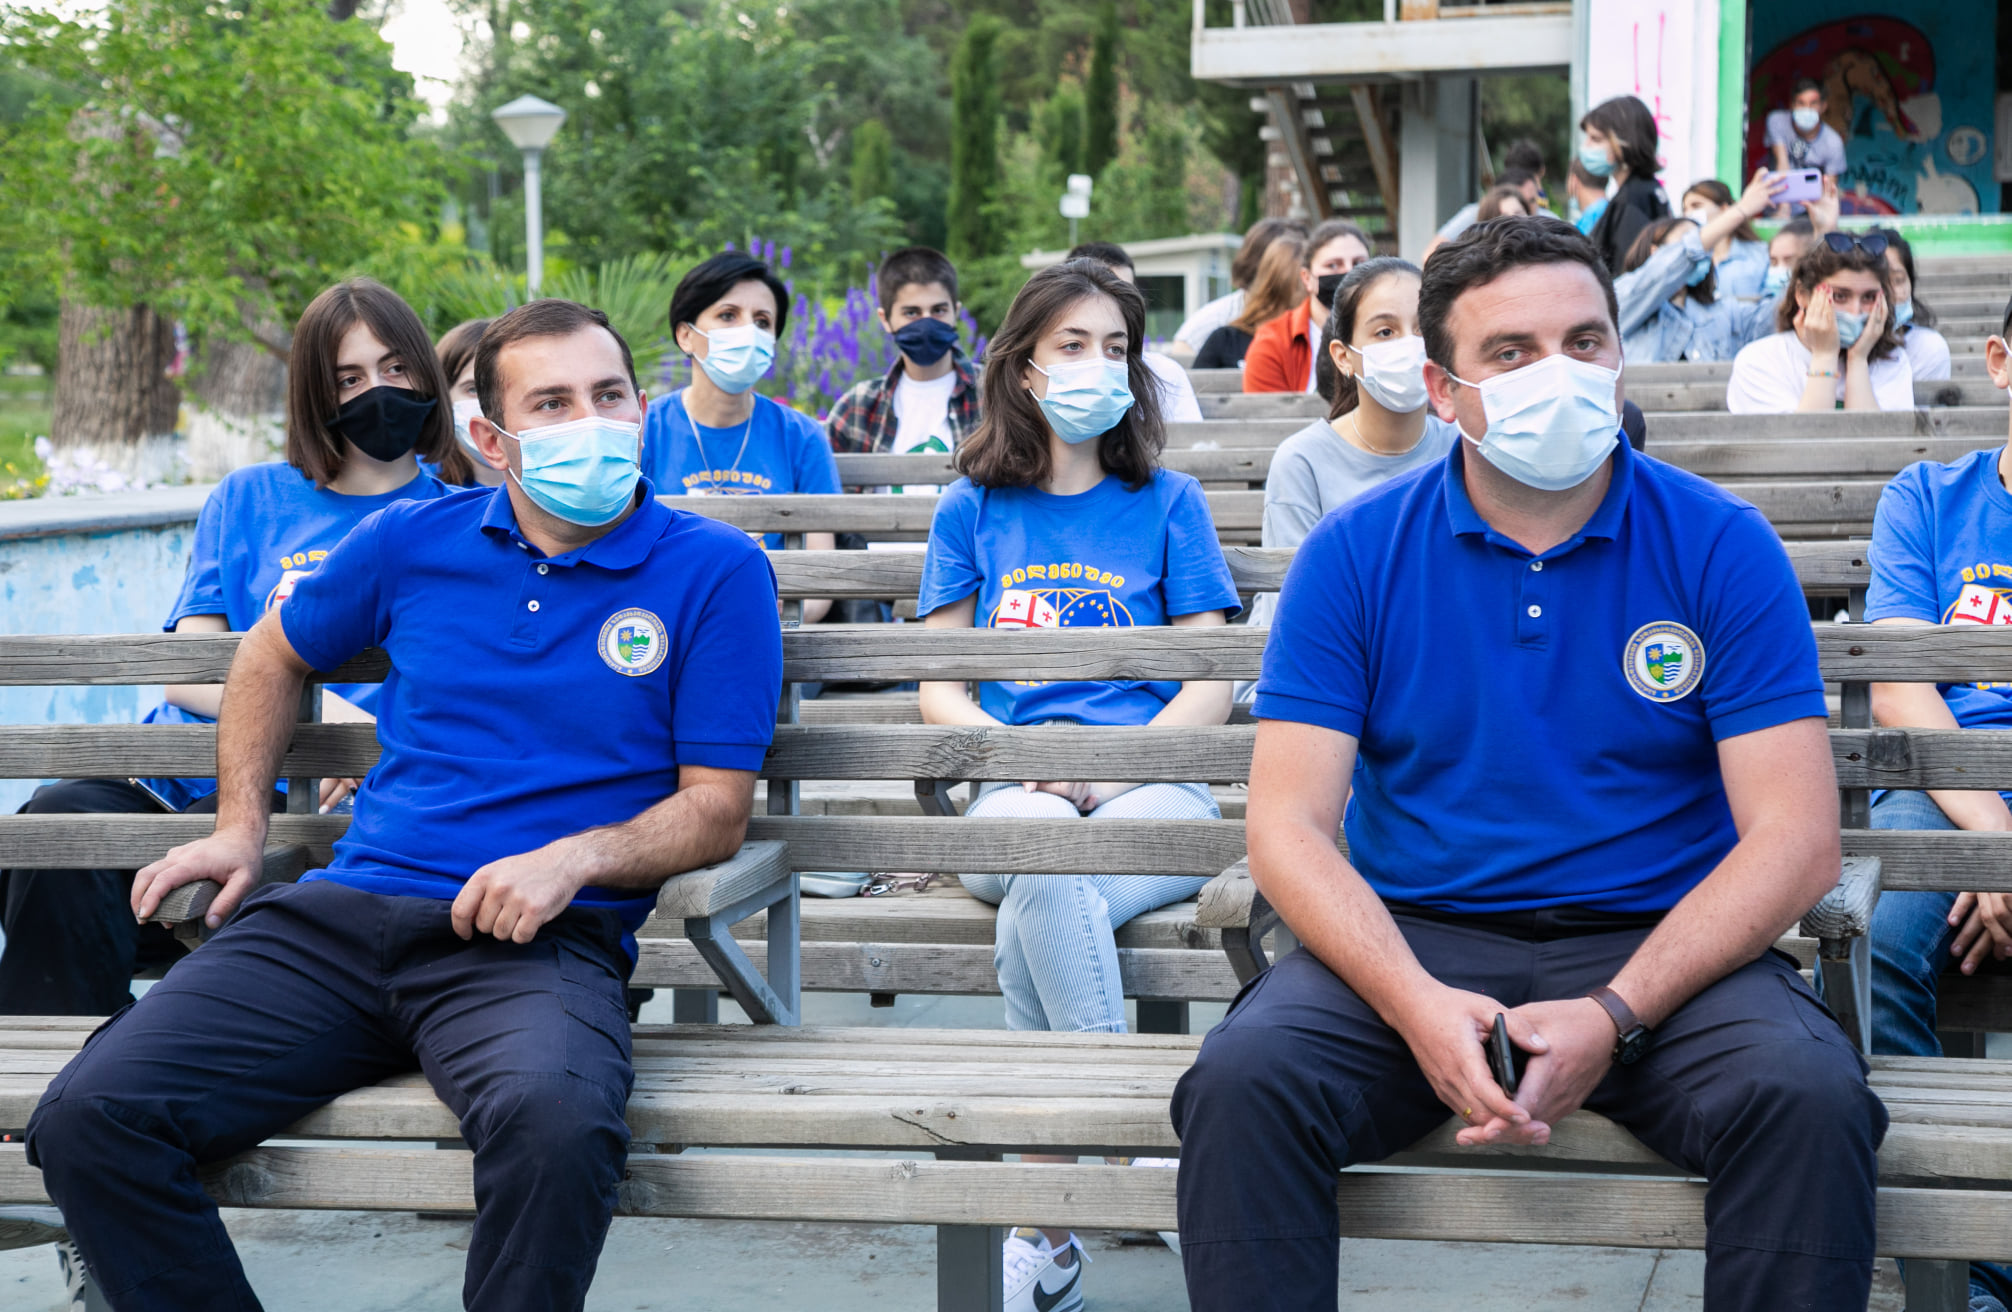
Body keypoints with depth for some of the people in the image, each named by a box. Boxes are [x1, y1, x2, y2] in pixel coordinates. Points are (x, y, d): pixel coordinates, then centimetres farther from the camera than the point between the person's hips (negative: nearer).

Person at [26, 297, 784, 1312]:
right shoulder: (416, 541, 14)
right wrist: (240, 825, 20)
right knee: (86, 1120, -18)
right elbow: (274, 653, 32)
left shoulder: (716, 571, 4)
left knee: (555, 1125, -40)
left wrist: (575, 858, -14)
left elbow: (716, 809, 3)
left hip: (541, 945, -3)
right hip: (342, 916, 4)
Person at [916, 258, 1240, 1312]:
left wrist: (1108, 766, -11)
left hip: (1155, 786, -1)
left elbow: (1210, 687, 7)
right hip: (1012, 792, 1)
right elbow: (936, 687, 12)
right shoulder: (974, 510, 16)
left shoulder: (1167, 502, 13)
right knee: (1048, 863, -38)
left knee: (1034, 908, -35)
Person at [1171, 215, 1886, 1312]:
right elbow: (1288, 827, -4)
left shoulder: (1721, 547, 0)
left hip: (1659, 944, 0)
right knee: (1242, 1080, -28)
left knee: (1809, 1096, -30)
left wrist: (1612, 1017, -19)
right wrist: (1418, 1006, -22)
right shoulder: (1352, 554, 2)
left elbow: (1793, 840, -6)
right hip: (1411, 941, 1)